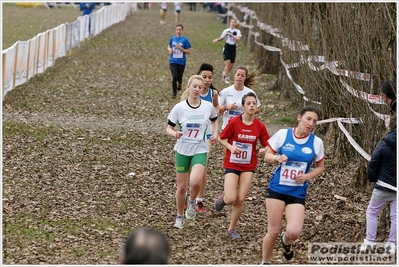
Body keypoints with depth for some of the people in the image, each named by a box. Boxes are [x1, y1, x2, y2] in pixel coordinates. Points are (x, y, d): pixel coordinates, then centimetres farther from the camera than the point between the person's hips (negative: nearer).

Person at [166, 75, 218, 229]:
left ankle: (192, 202, 10)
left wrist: (215, 134, 0)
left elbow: (214, 121, 17)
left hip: (200, 150, 0)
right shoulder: (179, 108, -9)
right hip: (182, 150, 0)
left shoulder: (208, 107, -4)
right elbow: (168, 129, -3)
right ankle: (180, 217, 29)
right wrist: (175, 134, -25)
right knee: (182, 187, 6)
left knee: (195, 182, -24)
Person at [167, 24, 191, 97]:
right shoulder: (172, 38, 2)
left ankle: (179, 84, 46)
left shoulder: (185, 40, -7)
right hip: (173, 61, 1)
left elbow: (189, 52, -7)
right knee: (174, 77, -11)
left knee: (179, 77, 9)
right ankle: (174, 92, 7)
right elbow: (169, 47, 19)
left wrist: (180, 48, -20)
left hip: (181, 62, -1)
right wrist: (169, 49, -5)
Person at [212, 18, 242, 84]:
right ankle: (226, 78, -6)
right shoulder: (226, 31, 0)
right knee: (228, 62, -16)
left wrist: (231, 34, -23)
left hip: (233, 48, 2)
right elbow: (221, 38, 11)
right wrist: (217, 40, -9)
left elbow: (238, 39, -16)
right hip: (227, 47, -2)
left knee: (231, 65, 6)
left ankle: (225, 73, 36)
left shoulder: (237, 31, -1)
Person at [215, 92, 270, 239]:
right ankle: (223, 198, 25)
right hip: (232, 165, -2)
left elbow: (267, 145, 2)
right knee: (231, 199, -13)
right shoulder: (234, 122, -15)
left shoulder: (260, 126, -6)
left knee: (240, 200, 0)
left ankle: (232, 228, 19)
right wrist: (231, 147, -22)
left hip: (248, 166, 2)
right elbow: (221, 138, -4)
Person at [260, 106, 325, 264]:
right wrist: (277, 158, -20)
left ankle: (286, 241, 24)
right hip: (277, 189, -1)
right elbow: (267, 156, 3)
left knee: (294, 232, -14)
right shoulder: (282, 134, -6)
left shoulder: (317, 142, -2)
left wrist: (307, 176, -9)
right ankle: (265, 262, 23)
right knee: (273, 232, -1)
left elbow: (320, 167, 11)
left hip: (298, 194, 1)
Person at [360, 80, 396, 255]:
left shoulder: (384, 145, -13)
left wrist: (372, 178, 11)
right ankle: (391, 244, 14)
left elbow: (373, 164, -5)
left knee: (372, 212, 12)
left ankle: (369, 242, 11)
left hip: (383, 186, -2)